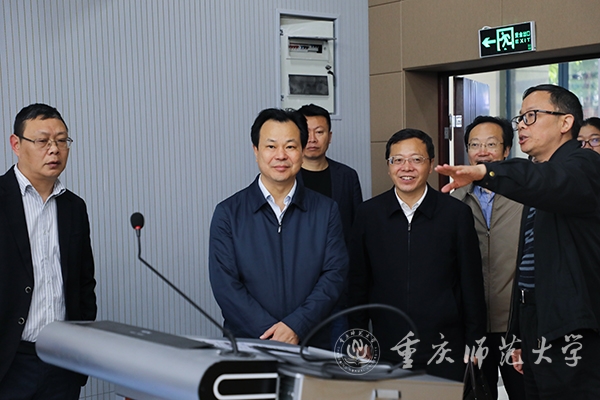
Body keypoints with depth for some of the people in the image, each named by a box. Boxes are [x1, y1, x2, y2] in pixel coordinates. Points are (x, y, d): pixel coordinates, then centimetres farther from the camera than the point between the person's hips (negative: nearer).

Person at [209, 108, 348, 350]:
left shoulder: (325, 211, 5)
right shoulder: (228, 214, 0)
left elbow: (335, 274, -2)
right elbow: (225, 285, -6)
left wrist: (296, 326, -15)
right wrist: (271, 334, -16)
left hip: (311, 344, 1)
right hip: (246, 346, -1)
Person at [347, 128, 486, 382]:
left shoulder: (457, 214, 0)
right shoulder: (368, 214, 3)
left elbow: (472, 284, 3)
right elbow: (358, 283, 8)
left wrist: (474, 343, 3)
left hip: (444, 351, -1)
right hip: (385, 350, 1)